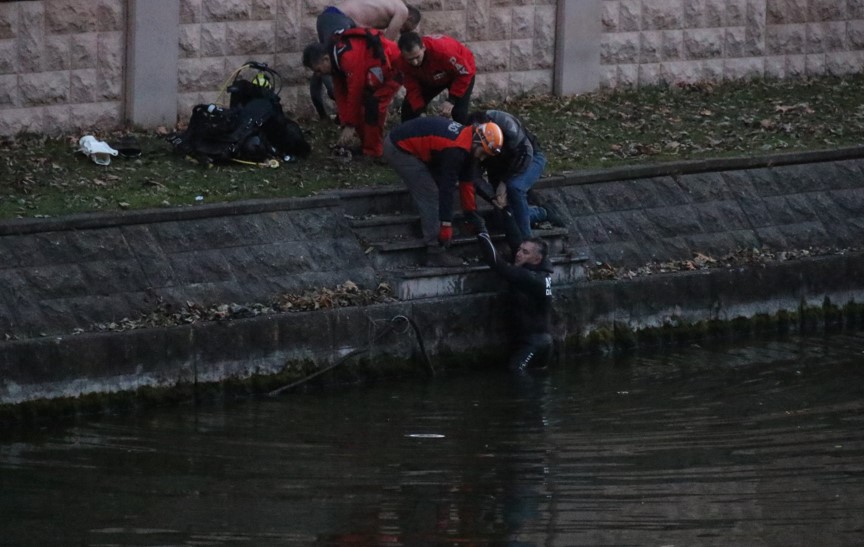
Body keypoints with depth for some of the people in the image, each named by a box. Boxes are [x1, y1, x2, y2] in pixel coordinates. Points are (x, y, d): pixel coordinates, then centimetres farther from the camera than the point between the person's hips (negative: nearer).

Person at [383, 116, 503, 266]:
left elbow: (466, 178, 14)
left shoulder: (464, 135, 4)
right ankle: (435, 253, -5)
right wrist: (446, 226, -18)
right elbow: (447, 188, -23)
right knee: (430, 196, -8)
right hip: (398, 150, -10)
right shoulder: (455, 151, -26)